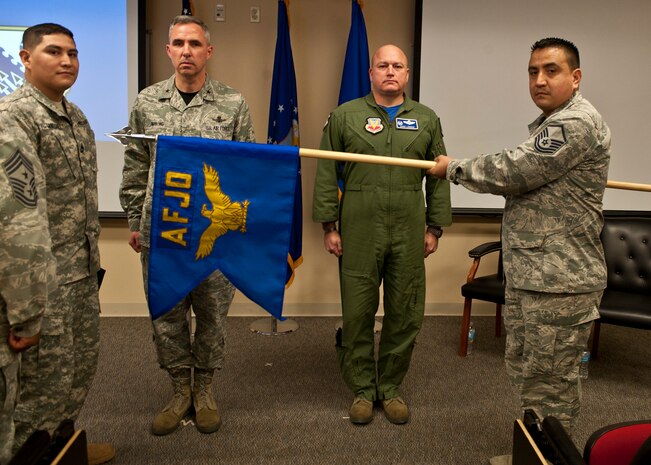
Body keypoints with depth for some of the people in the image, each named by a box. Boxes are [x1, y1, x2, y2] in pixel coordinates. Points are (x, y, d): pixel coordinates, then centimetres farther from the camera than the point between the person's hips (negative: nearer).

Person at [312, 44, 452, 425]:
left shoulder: (427, 120, 11)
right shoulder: (345, 116, 5)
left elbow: (439, 178, 11)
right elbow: (327, 176, 3)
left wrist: (435, 228, 6)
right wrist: (329, 226, -1)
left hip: (409, 235, 2)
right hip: (358, 233, -1)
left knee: (405, 315, 8)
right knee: (358, 313, 5)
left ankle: (391, 388, 26)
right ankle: (362, 390, 22)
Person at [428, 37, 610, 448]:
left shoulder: (577, 123, -16)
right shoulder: (552, 122, 17)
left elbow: (513, 172, -19)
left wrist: (454, 168, -6)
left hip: (559, 280, -10)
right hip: (527, 275, 11)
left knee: (550, 384, 2)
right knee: (524, 372, 20)